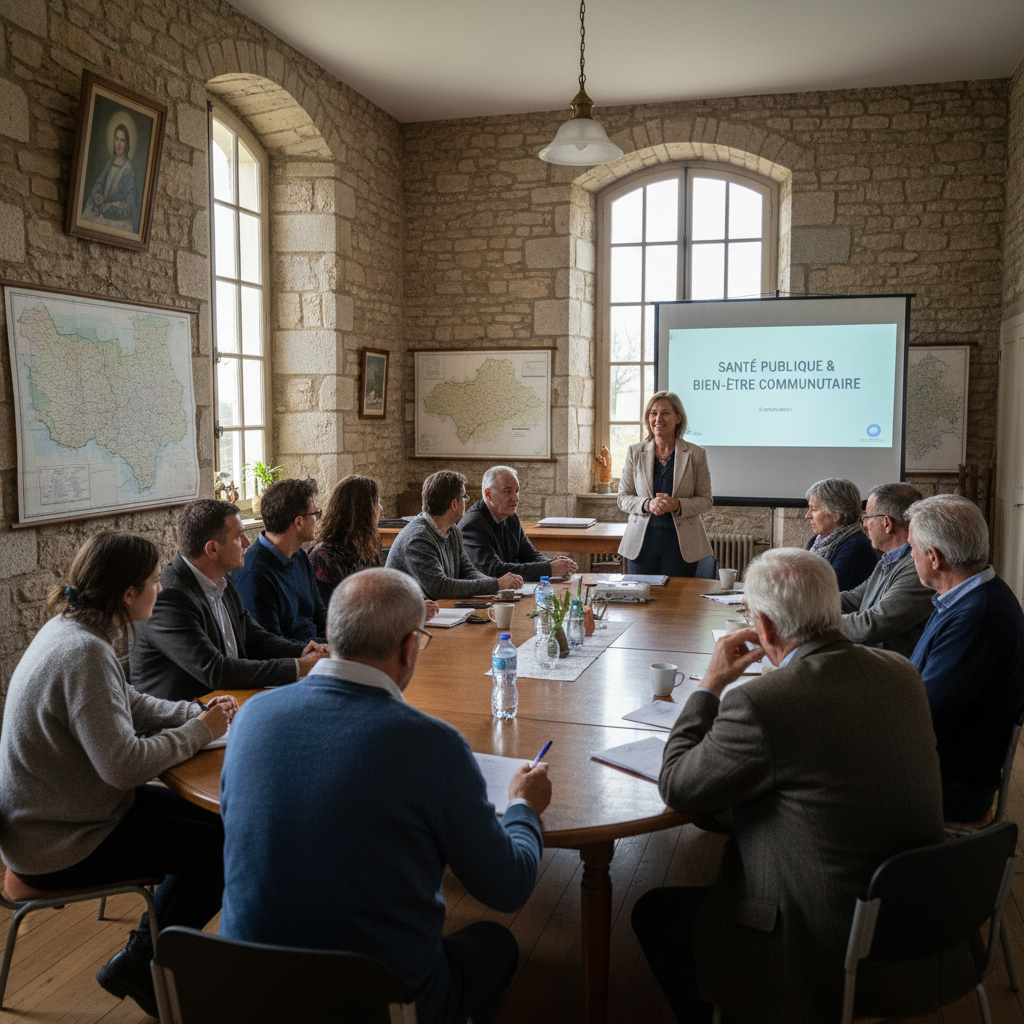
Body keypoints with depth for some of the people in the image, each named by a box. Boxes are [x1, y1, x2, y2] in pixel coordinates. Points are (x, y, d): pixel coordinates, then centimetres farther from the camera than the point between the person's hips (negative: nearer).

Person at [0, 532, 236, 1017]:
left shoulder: (70, 630, 3)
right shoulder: (84, 653, -29)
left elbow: (129, 705, 14)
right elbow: (124, 765, -32)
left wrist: (198, 711, 0)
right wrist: (199, 731, -18)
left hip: (49, 816, 10)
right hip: (58, 847, -10)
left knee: (205, 819, 14)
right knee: (223, 846, -9)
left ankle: (152, 944, 25)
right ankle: (139, 966, 11)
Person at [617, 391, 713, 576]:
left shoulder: (695, 454, 1)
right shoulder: (634, 452, 5)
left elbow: (706, 499, 3)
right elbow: (623, 498, 6)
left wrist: (678, 505, -15)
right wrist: (647, 504, -14)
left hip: (680, 544, -1)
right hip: (643, 542, 1)